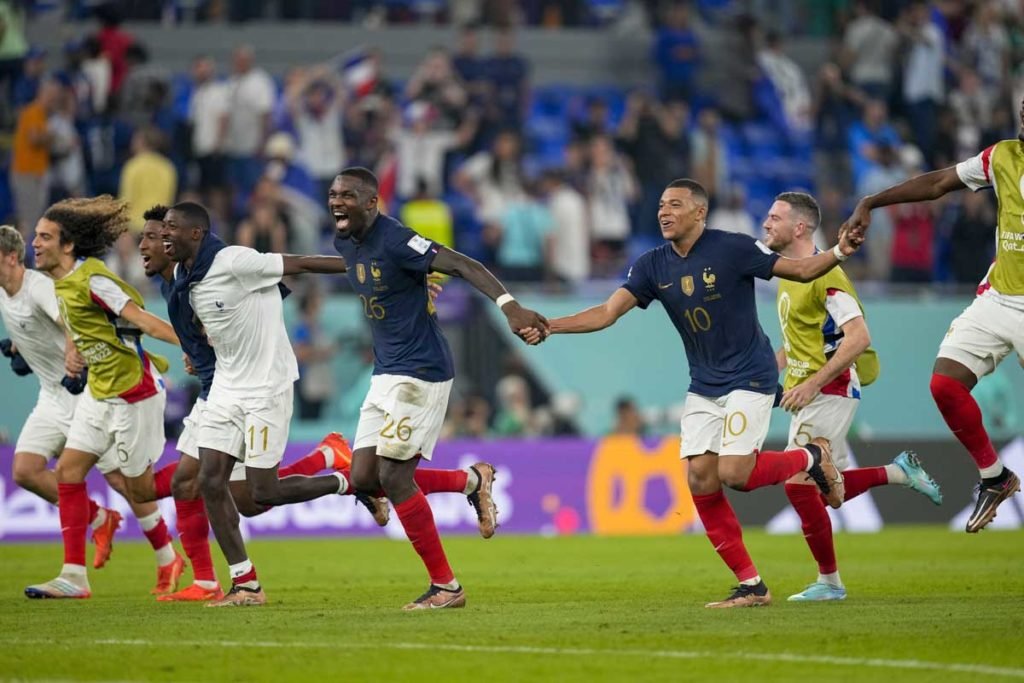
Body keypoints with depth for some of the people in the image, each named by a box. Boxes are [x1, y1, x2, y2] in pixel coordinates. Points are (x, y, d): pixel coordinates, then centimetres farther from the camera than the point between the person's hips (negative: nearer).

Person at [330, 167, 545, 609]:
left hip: (420, 372, -9)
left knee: (393, 477, -11)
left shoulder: (394, 241, -19)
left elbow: (463, 265, -26)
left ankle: (445, 586, -1)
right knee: (364, 477, 3)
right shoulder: (345, 244, 8)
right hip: (385, 374, 9)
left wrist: (509, 306, -37)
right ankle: (473, 480, 21)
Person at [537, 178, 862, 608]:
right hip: (703, 387, 6)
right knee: (700, 480, -6)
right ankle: (751, 585, 2)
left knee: (733, 474, -19)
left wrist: (839, 253, -24)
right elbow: (607, 313, -4)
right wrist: (548, 326, -17)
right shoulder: (653, 266, 0)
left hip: (750, 378, -6)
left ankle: (811, 457, 11)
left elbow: (800, 270, -5)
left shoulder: (733, 249, -13)